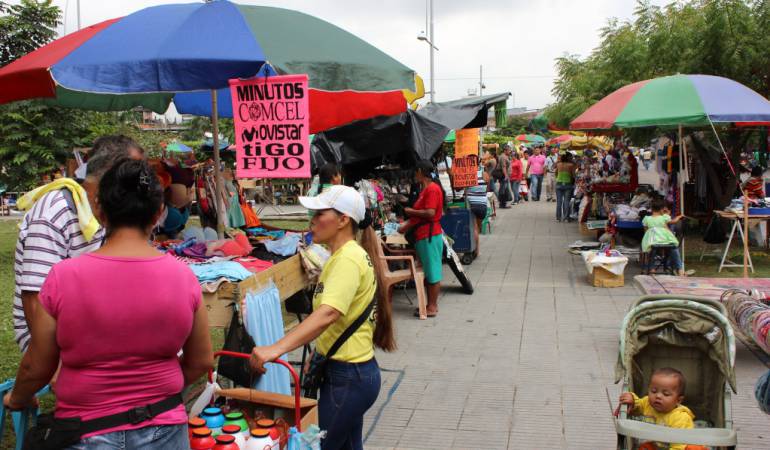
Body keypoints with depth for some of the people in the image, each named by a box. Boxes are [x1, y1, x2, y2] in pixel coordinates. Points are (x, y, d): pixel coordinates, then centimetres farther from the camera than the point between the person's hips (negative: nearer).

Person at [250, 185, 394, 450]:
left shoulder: (348, 258, -21)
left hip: (348, 377, -10)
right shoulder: (343, 254, 11)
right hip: (349, 370, 10)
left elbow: (328, 313, -37)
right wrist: (320, 353, 15)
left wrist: (276, 348, -45)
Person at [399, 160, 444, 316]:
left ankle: (432, 307, 3)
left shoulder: (432, 189, -15)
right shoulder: (425, 189, 16)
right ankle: (431, 304, 22)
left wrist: (411, 211, -11)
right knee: (427, 272, 14)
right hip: (422, 236, 10)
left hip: (430, 236, -10)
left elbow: (430, 213, -23)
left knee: (432, 272, -3)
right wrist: (406, 226, 12)